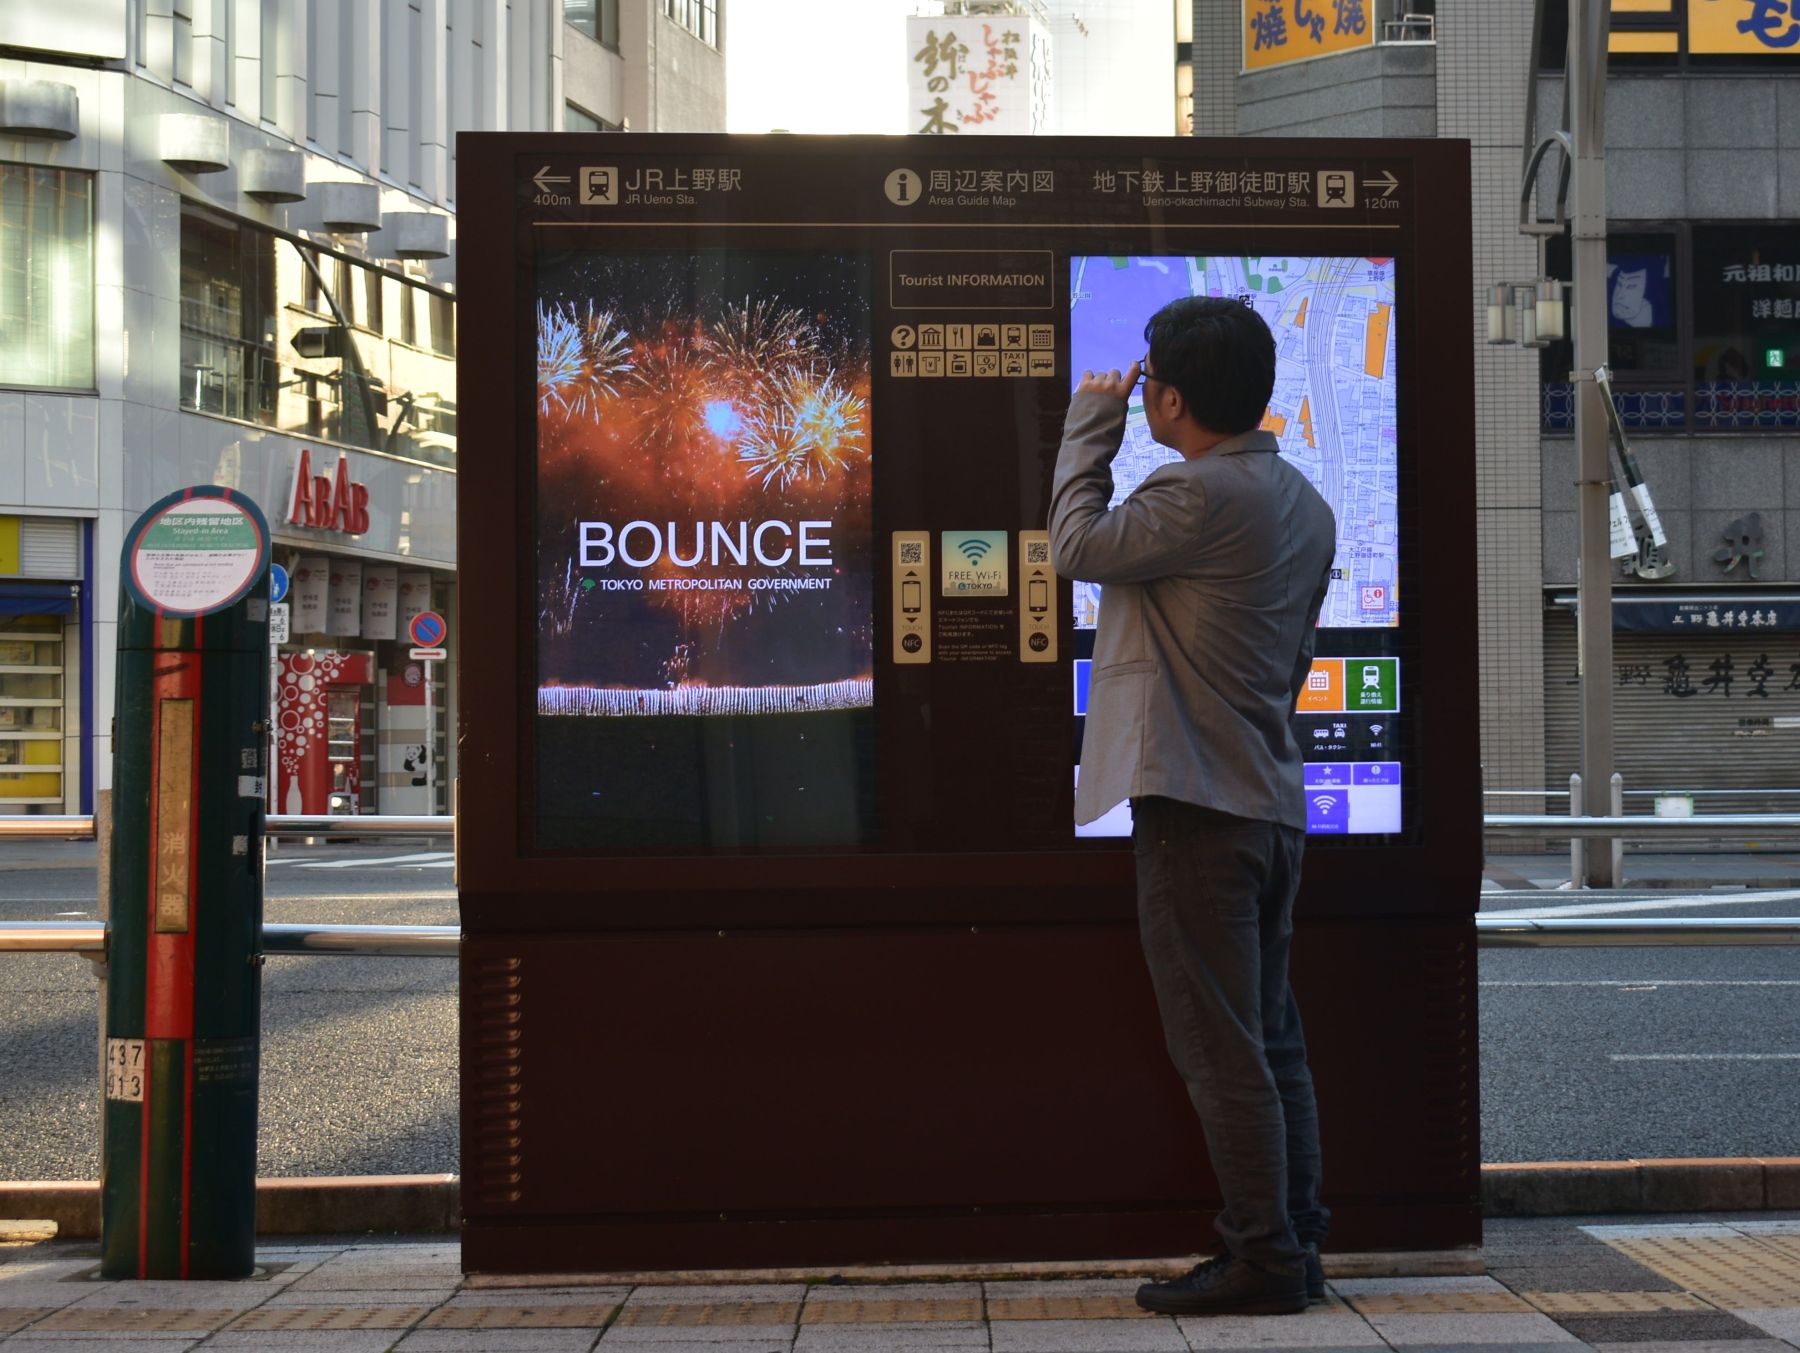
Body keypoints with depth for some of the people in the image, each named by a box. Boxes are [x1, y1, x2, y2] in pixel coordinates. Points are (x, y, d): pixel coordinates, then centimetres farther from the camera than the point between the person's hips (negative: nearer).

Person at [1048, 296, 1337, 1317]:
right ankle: (1298, 1247, 20)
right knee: (1272, 1039, 14)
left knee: (1221, 1047, -3)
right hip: (1273, 802, 9)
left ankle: (1262, 1259, 2)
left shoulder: (1201, 493, -16)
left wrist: (1091, 427, 7)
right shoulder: (1303, 504, 14)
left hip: (1197, 804, -9)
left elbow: (1079, 546, -4)